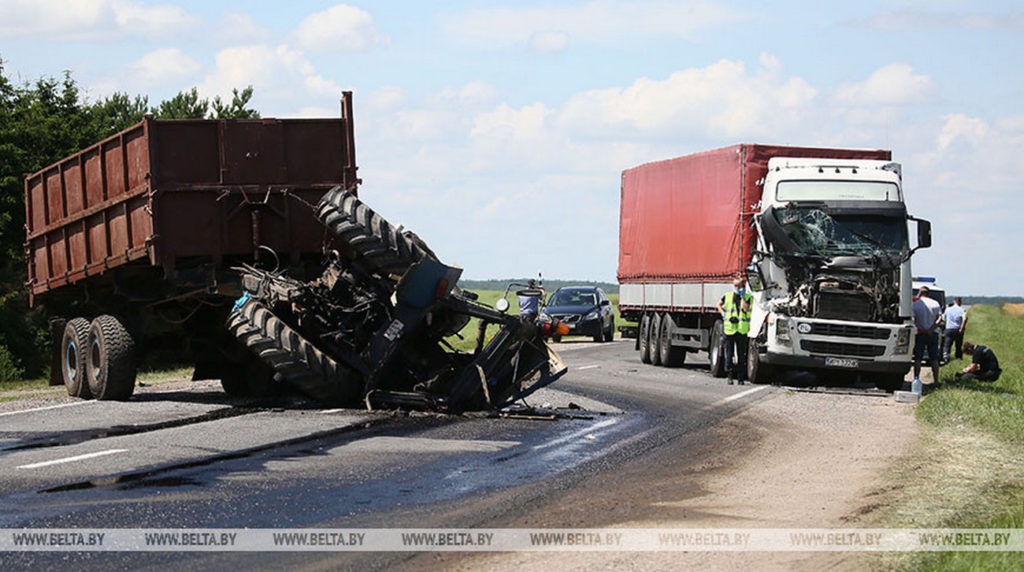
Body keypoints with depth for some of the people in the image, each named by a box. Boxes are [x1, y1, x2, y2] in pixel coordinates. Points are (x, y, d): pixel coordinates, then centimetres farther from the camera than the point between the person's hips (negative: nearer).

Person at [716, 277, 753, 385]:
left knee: (741, 356, 3)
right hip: (729, 329, 1)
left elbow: (746, 309, -13)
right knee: (729, 355, 1)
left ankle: (740, 377, 9)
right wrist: (723, 313, 11)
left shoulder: (748, 297, 3)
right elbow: (719, 304, 28)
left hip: (742, 330, -1)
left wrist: (742, 297, -15)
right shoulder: (727, 296, 10)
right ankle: (729, 376, 8)